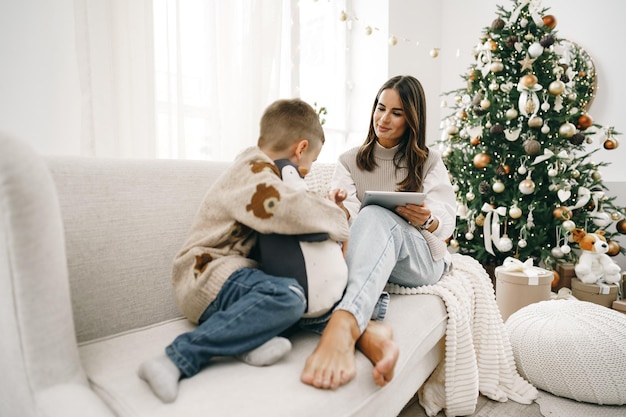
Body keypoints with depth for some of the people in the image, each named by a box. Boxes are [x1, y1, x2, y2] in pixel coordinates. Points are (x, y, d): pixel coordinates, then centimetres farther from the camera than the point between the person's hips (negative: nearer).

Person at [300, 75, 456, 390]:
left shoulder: (429, 162, 14)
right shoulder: (350, 160, 17)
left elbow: (446, 222, 0)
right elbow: (347, 210, -2)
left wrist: (427, 219, -24)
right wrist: (339, 210, -27)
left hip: (420, 257, -1)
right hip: (364, 255, 2)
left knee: (376, 215, -36)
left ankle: (342, 325, -58)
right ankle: (370, 332, -56)